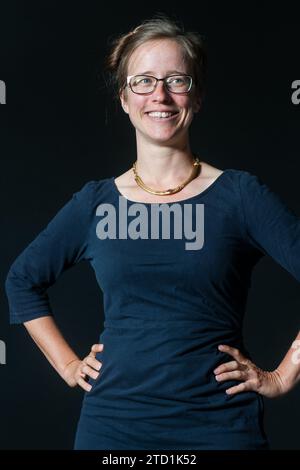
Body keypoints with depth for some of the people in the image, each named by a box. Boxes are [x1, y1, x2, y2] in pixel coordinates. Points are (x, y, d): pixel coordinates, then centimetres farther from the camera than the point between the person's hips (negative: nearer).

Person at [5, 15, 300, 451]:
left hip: (221, 421, -2)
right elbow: (22, 280, 15)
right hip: (113, 420, 2)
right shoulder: (95, 202, 3)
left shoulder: (240, 195, -5)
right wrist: (68, 365, 9)